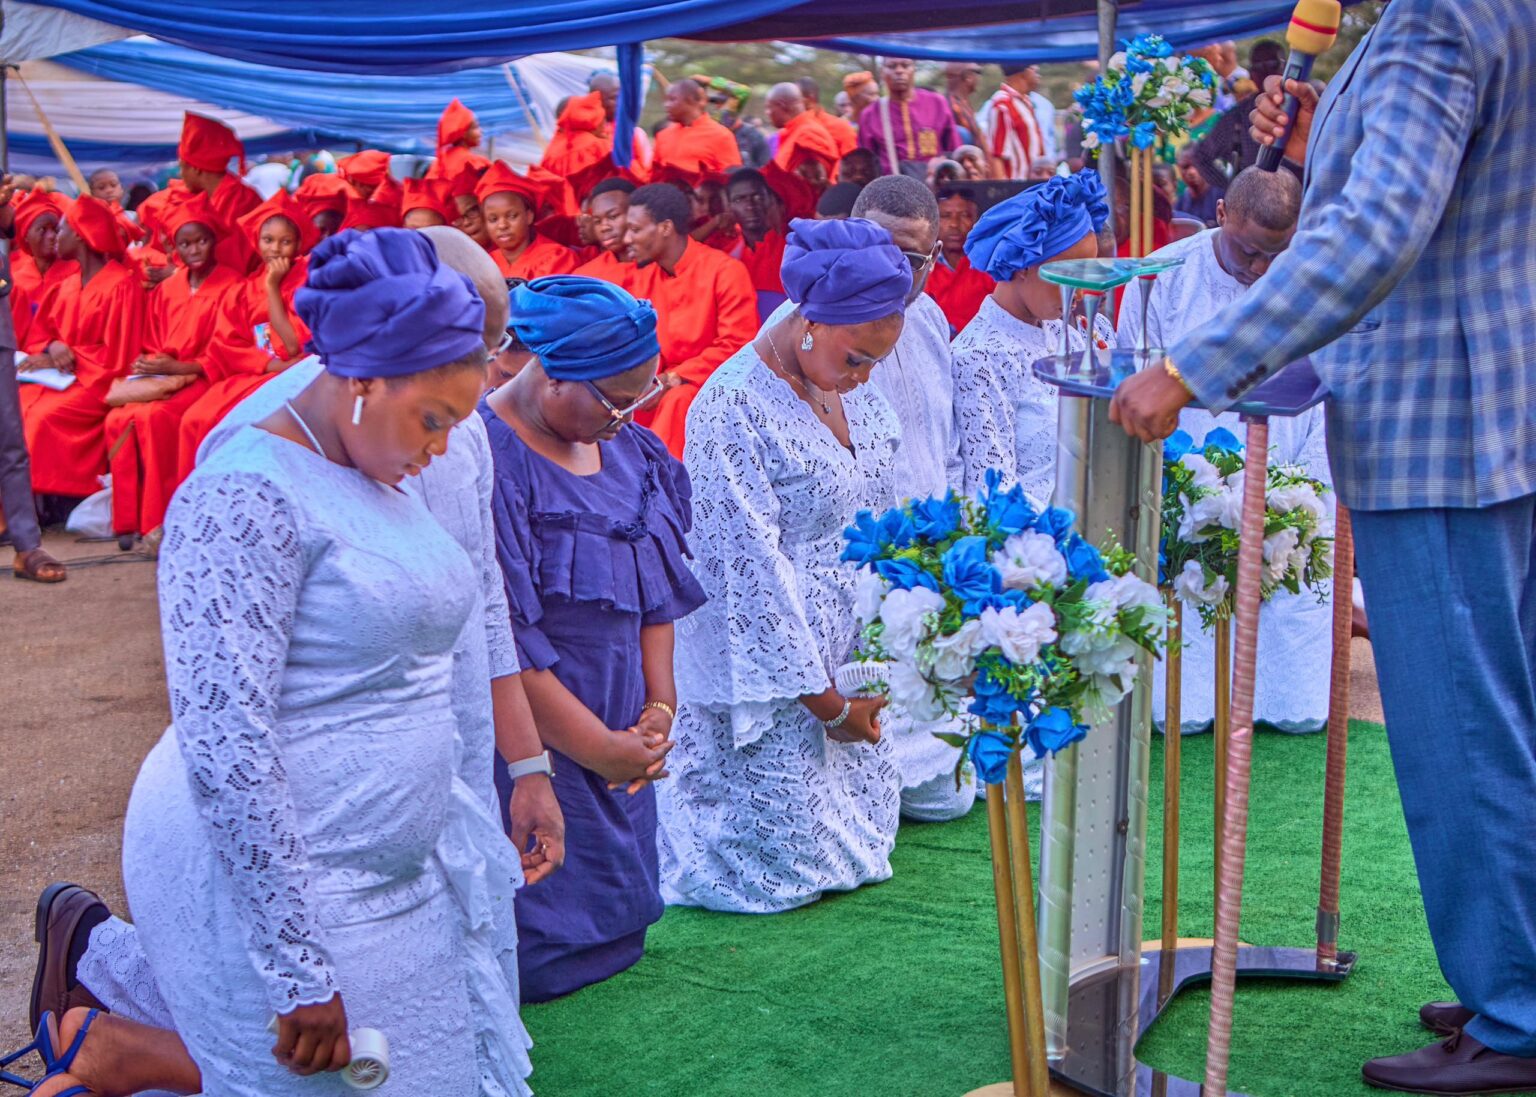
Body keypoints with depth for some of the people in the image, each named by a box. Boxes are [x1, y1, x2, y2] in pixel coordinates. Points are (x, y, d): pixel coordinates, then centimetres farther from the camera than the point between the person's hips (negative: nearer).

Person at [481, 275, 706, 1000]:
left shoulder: (630, 451, 6)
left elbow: (658, 587, 12)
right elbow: (500, 641, -22)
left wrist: (659, 708, 1)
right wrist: (597, 747, -15)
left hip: (618, 736, 8)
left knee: (612, 928, 16)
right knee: (544, 955, 1)